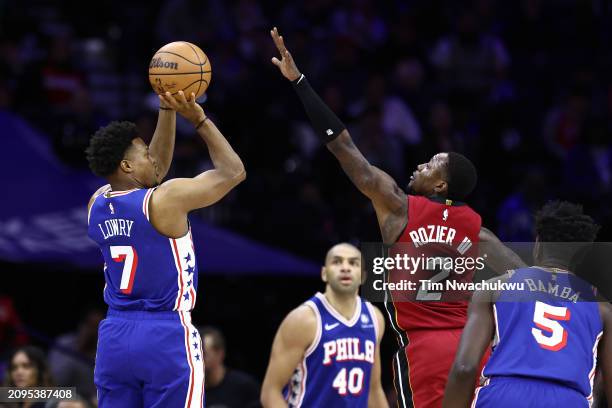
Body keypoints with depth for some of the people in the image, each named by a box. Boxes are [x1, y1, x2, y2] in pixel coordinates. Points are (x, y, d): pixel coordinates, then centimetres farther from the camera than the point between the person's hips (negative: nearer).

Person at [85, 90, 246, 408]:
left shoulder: (97, 206, 8)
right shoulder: (166, 199, -11)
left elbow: (156, 168, 24)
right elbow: (232, 172, -1)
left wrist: (167, 110, 20)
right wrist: (199, 119, 6)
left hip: (113, 338, 6)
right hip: (167, 338, -6)